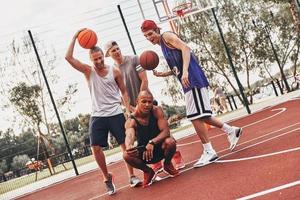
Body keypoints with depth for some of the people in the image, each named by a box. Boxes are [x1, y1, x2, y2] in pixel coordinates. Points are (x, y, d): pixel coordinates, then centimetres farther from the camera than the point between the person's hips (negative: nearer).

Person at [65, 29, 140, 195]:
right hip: (97, 116, 0)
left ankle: (132, 176, 14)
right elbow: (68, 57, -10)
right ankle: (107, 177, 12)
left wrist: (129, 110, -1)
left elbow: (123, 91, 8)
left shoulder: (115, 71, 1)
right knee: (96, 148, -7)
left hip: (115, 113, 0)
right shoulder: (88, 71, 0)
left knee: (125, 144, 0)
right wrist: (75, 37, -12)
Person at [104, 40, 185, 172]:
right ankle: (156, 164, 15)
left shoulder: (134, 60, -5)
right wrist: (131, 108, -10)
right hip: (133, 108, 3)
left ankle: (177, 158, 4)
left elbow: (144, 81, -8)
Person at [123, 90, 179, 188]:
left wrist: (152, 142, -42)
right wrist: (129, 146, -63)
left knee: (170, 141, -33)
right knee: (126, 155, -28)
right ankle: (148, 171, 2)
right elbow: (129, 136, -38)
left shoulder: (157, 111, -16)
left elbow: (166, 131, -24)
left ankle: (167, 165, 2)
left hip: (160, 147, 0)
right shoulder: (131, 121, -19)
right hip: (143, 152, 0)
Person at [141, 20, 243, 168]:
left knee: (195, 117, -10)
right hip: (189, 83, 10)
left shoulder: (167, 36, -3)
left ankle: (209, 152, -4)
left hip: (193, 79, -10)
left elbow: (185, 48, -20)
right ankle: (231, 131, 27)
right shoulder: (162, 45, 23)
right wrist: (162, 74, 14)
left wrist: (185, 72, -31)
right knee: (200, 115, 15)